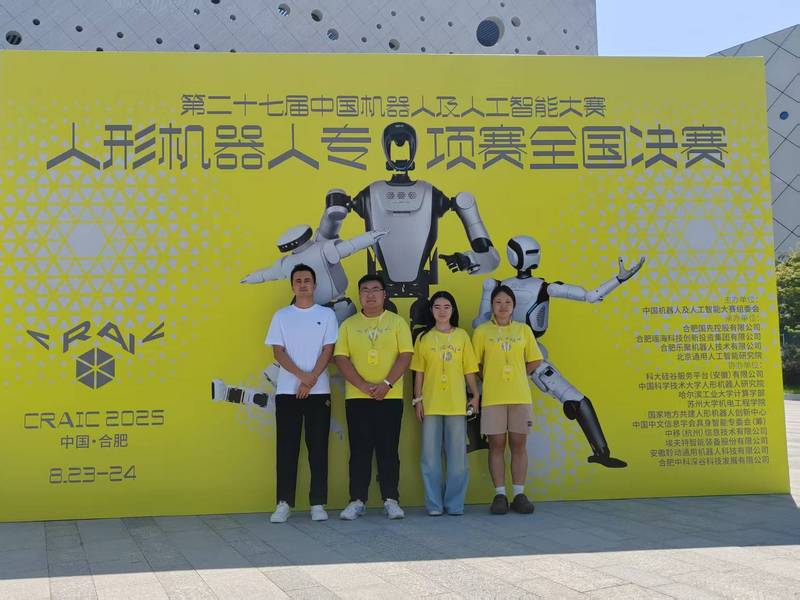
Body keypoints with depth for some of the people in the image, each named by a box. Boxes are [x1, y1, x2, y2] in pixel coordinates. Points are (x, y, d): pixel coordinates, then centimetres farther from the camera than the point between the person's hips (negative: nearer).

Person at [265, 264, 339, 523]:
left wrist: (312, 380, -12)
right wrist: (302, 376, -14)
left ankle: (318, 503, 7)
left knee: (318, 447, 1)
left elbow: (328, 351, 0)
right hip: (287, 391, 0)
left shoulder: (327, 314, 6)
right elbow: (278, 352, 0)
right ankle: (284, 503, 6)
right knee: (286, 447, 1)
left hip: (319, 391, 0)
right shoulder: (281, 316, 7)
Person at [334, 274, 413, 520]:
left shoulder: (397, 322, 6)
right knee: (359, 450, 3)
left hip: (390, 397, -1)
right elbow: (341, 358, 0)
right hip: (356, 397, 1)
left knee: (388, 450, 1)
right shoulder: (348, 325, 8)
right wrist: (363, 385, -13)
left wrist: (386, 384, -14)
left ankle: (391, 500, 8)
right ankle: (357, 500, 8)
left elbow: (405, 355, -2)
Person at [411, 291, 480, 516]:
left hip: (457, 404, 0)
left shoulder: (462, 336, 7)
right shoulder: (424, 338, 6)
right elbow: (419, 372, 6)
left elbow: (469, 370, 7)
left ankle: (455, 503, 12)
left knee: (457, 455, 2)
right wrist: (417, 399, 1)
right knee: (431, 455, 2)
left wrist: (476, 395, 2)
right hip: (430, 404, 0)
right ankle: (434, 504, 9)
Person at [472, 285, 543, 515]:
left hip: (520, 396, 1)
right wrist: (491, 379, -1)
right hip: (493, 397, -1)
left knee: (519, 444, 3)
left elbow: (534, 360, 13)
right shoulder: (482, 331, 4)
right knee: (496, 445, 1)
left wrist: (516, 376, 6)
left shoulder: (523, 330, 9)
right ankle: (499, 494, 7)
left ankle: (519, 494, 9)